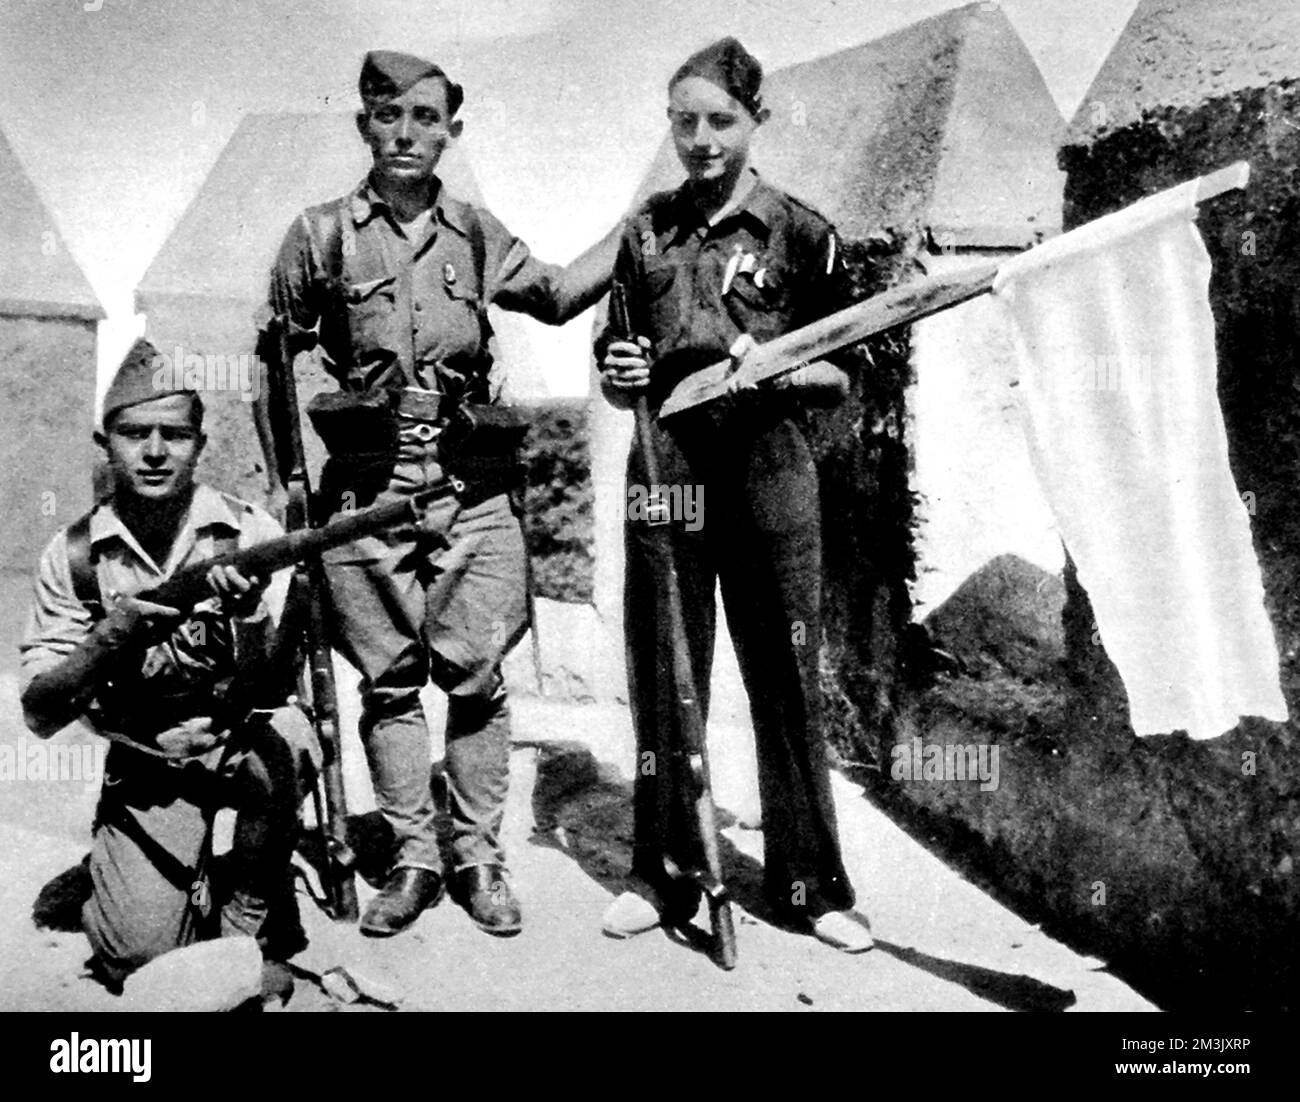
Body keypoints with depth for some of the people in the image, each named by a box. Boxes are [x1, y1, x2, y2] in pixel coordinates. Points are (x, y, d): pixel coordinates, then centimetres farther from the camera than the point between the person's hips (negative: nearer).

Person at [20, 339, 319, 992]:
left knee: (286, 739, -35)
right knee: (140, 955, -16)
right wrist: (108, 637, -29)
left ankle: (249, 905, -8)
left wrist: (250, 617, -41)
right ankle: (195, 878, 19)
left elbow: (272, 691, -20)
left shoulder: (247, 532, -13)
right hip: (144, 766, 1)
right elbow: (38, 716, -11)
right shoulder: (73, 556, -8)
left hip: (240, 739, -1)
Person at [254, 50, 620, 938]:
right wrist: (282, 479, 10)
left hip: (472, 487, 1)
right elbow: (275, 360, 11)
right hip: (366, 487, -1)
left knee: (476, 674, 0)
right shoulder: (322, 235, 5)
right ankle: (414, 857, 16)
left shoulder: (477, 236, 10)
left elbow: (556, 296, 21)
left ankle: (479, 855, 13)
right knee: (390, 679, 4)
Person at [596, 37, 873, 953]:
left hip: (768, 472, -2)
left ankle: (810, 884, 17)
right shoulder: (647, 231, 11)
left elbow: (843, 378, 3)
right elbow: (619, 382, 15)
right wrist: (621, 376, -7)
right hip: (666, 467, 3)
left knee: (787, 679, 3)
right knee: (662, 679, 8)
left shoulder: (801, 234, 2)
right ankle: (663, 876, 22)